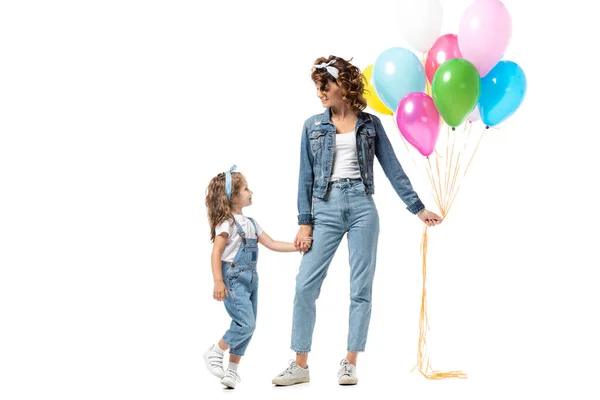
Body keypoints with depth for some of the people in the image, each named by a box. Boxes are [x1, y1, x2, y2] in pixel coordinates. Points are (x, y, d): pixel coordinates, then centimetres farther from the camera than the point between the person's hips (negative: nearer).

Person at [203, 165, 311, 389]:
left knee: (247, 326, 8)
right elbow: (216, 253, -14)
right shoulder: (227, 223, -10)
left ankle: (233, 369, 17)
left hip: (250, 279, 8)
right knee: (246, 324, -16)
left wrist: (297, 246, 5)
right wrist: (218, 282, -22)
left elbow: (271, 244, 14)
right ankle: (214, 353, 2)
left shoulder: (250, 224, 15)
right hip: (233, 279, -8)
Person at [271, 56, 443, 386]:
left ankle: (350, 364, 10)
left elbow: (393, 169, 7)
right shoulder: (313, 126, 9)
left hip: (361, 207, -1)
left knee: (361, 288, 1)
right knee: (305, 285, -5)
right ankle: (300, 365, 4)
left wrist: (418, 208, 5)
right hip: (325, 209, 1)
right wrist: (304, 223, 1)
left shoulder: (370, 124, 7)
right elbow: (306, 176, 7)